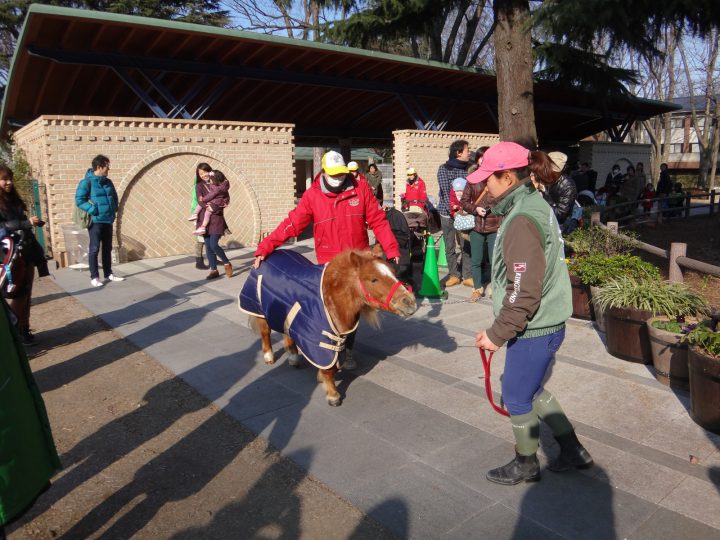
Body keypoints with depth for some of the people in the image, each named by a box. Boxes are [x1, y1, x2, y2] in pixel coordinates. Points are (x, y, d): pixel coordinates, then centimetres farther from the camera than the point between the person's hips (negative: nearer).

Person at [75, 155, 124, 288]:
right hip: (95, 221, -7)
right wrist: (93, 210, -20)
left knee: (107, 248, 13)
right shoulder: (87, 182, -11)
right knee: (94, 249, -2)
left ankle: (108, 274, 22)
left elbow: (114, 197, 23)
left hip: (108, 220, 7)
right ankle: (94, 277, 3)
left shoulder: (108, 182, 10)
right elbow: (79, 200, -14)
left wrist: (114, 210, 10)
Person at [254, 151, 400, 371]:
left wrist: (391, 249, -4)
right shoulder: (312, 196, -5)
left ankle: (347, 350, 27)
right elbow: (291, 224, -9)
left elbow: (378, 222, 0)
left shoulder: (361, 189, -2)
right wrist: (264, 248, -15)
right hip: (328, 264, -1)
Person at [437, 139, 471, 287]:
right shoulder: (444, 169, -2)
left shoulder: (469, 168, 6)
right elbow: (445, 192, -8)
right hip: (448, 213, -1)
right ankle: (454, 275, 17)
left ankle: (467, 275, 11)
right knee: (449, 247, 5)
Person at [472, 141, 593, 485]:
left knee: (517, 397, 11)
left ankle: (525, 465, 34)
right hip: (546, 323, 9)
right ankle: (573, 451, 37)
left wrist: (497, 334, -16)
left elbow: (524, 291, -26)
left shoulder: (522, 221, -24)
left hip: (534, 330, -9)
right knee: (528, 389, 25)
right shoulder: (534, 205, 7)